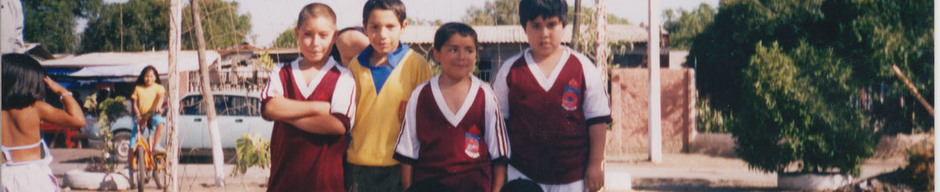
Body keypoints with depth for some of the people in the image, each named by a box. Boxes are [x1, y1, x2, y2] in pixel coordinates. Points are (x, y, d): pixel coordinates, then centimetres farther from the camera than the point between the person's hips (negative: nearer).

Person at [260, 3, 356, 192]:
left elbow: (339, 124, -16)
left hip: (326, 177, -2)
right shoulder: (281, 73, 9)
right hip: (285, 174, 2)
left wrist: (287, 112, -10)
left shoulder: (343, 77, 0)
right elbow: (269, 107, -11)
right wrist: (319, 107, -12)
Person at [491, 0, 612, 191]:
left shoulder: (582, 67, 0)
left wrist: (595, 164, 0)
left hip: (571, 175, 0)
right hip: (522, 174, 1)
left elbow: (597, 119, 2)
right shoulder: (510, 70, 3)